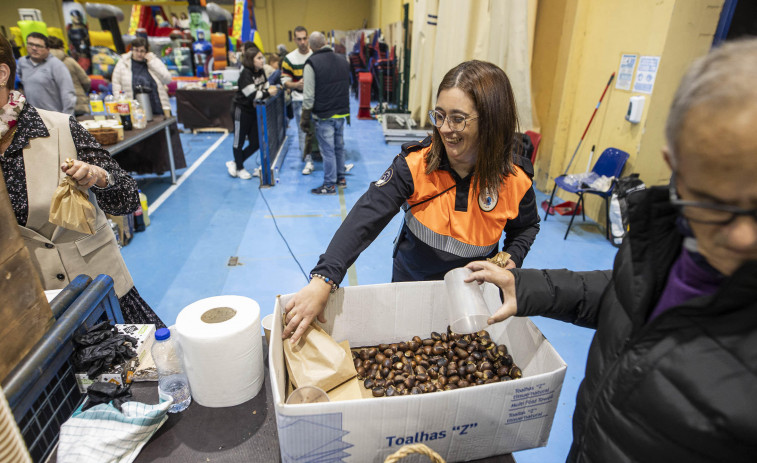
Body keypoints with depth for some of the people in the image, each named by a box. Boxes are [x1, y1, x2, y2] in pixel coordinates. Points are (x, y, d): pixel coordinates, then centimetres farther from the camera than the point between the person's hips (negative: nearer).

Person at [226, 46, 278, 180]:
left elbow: (266, 88, 7)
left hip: (253, 111, 8)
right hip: (242, 111, -8)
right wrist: (268, 93, -23)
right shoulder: (246, 74, -18)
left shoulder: (261, 72, 5)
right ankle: (239, 168, 26)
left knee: (255, 143, 10)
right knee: (239, 141, 7)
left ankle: (234, 163, 28)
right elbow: (252, 95, -24)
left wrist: (272, 88, -12)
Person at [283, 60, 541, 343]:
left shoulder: (515, 180, -18)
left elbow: (527, 226, 5)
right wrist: (323, 279, -46)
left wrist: (512, 260, -16)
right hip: (411, 283, 0)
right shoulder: (415, 164, -25)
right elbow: (367, 216, -35)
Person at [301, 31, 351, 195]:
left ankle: (329, 185, 8)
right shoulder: (343, 61, 8)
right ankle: (341, 177, 30)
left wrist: (305, 118, -7)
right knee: (339, 146, 18)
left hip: (324, 115, -6)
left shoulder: (312, 63, -12)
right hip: (341, 112, 6)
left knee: (328, 150, 0)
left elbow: (309, 96, -15)